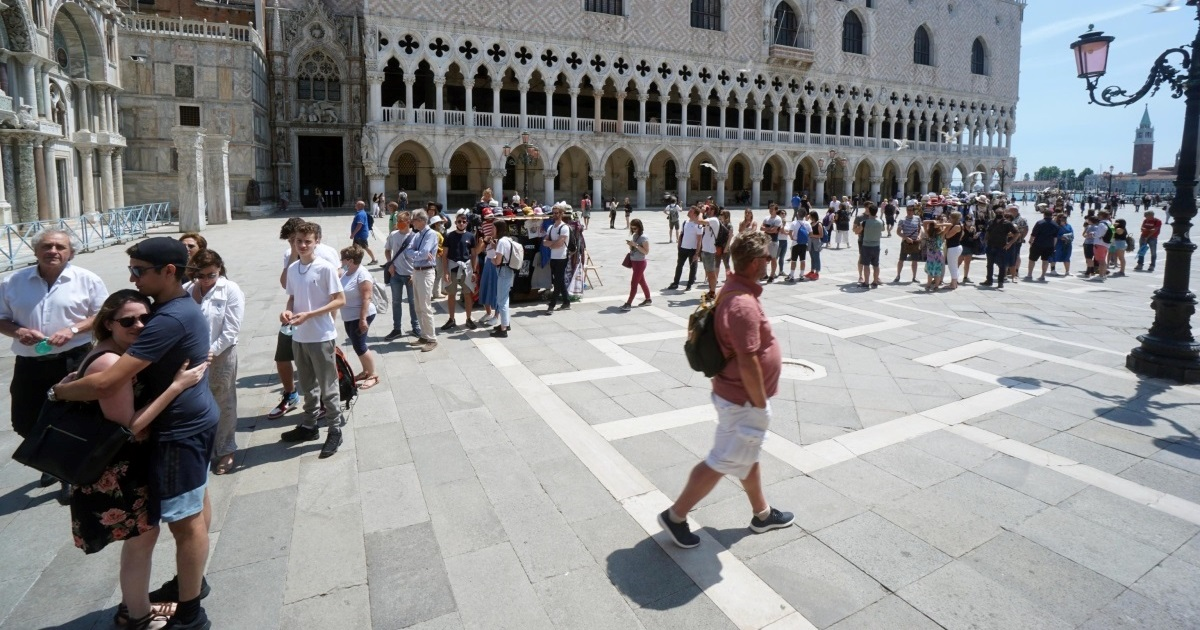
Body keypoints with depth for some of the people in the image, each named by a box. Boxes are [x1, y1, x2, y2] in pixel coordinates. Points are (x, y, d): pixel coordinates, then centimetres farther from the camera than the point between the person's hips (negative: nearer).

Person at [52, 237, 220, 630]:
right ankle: (192, 580, 41)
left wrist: (58, 391, -10)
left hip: (181, 428, -10)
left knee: (184, 518, 1)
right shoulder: (182, 307, 5)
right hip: (195, 418, 10)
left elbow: (106, 383, -29)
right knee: (196, 503, 22)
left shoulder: (170, 319, -28)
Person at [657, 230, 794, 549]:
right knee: (721, 462, 3)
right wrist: (761, 404, -19)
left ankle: (762, 513, 43)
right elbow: (748, 362, -30)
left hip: (738, 394, 10)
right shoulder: (744, 304, -29)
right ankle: (676, 515, 16)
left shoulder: (733, 290, 4)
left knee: (749, 456, 24)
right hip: (743, 401, -10)